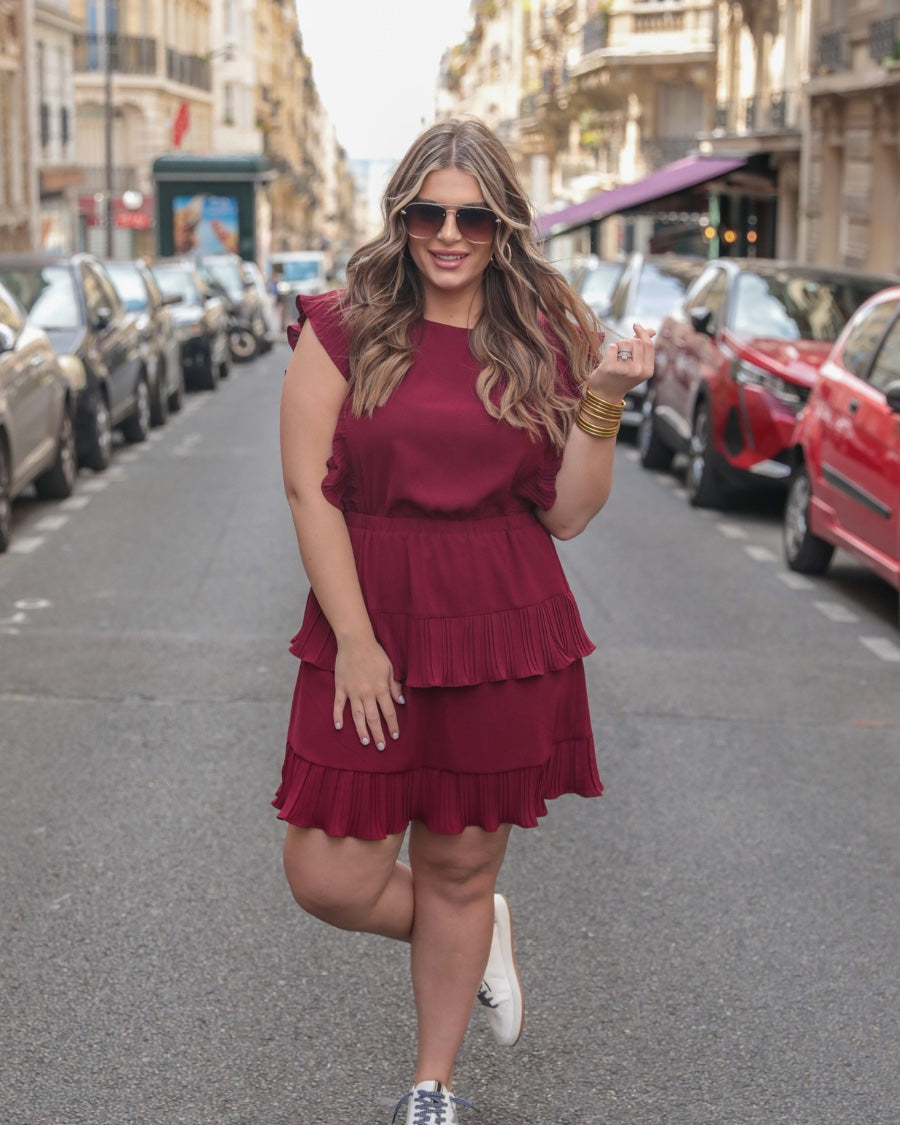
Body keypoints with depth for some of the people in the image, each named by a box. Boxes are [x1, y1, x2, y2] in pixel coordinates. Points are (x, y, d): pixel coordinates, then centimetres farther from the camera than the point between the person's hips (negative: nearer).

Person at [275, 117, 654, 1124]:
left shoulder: (545, 340, 3)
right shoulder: (344, 330, -1)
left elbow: (567, 516, 2)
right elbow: (309, 489, -5)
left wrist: (601, 401, -11)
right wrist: (354, 641, -11)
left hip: (507, 631, 0)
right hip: (370, 626, 0)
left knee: (459, 869, 10)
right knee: (329, 878, -1)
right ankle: (480, 938, 31)